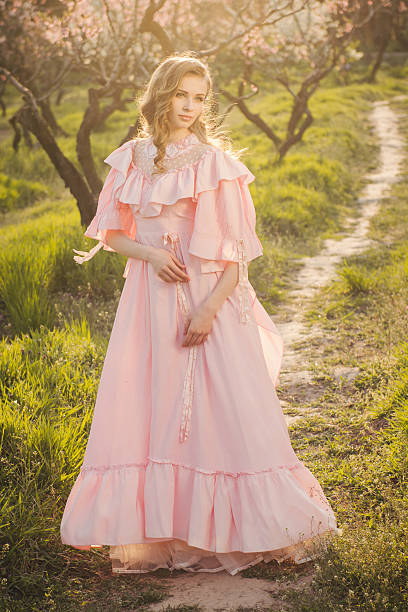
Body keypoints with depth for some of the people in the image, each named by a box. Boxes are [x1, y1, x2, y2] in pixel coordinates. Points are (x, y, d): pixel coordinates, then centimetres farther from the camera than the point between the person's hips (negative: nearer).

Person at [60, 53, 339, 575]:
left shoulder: (216, 161, -3)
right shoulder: (132, 160, 6)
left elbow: (238, 249, -6)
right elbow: (112, 235, 12)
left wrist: (210, 307, -16)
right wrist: (150, 252, -8)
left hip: (211, 299, -3)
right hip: (150, 299, 3)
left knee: (220, 408, -2)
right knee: (149, 409, 4)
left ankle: (220, 527, 12)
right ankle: (155, 531, 15)